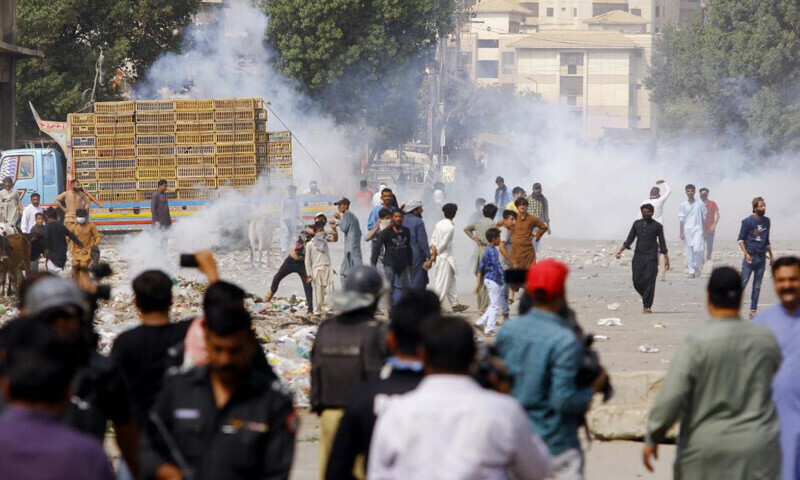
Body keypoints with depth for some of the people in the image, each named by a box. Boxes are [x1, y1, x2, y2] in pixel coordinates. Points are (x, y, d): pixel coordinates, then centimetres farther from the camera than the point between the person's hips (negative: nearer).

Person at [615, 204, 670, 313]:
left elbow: (662, 243, 5)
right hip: (638, 256, 3)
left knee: (649, 281, -9)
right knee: (637, 281, -1)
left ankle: (647, 306, -7)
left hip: (651, 258, -3)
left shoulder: (657, 226, 3)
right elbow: (630, 239, 14)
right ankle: (646, 299, 22)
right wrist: (620, 251, 4)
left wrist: (666, 258, 2)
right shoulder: (637, 224, 11)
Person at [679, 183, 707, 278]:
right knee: (689, 252, 1)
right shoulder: (683, 205, 5)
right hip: (687, 229, 2)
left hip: (697, 229, -1)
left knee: (697, 249, -17)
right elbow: (682, 219, 6)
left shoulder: (700, 204, 3)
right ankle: (691, 271, 7)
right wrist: (681, 233, 1)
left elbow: (704, 218, 9)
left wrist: (704, 230, 6)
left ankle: (698, 266, 6)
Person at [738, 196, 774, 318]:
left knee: (757, 286, 6)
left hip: (761, 257, 5)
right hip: (750, 257, -5)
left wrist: (771, 255, 19)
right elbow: (741, 239, -5)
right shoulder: (748, 221, -6)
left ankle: (753, 311, 10)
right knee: (743, 283, -7)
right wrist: (746, 254, -16)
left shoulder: (766, 221, 11)